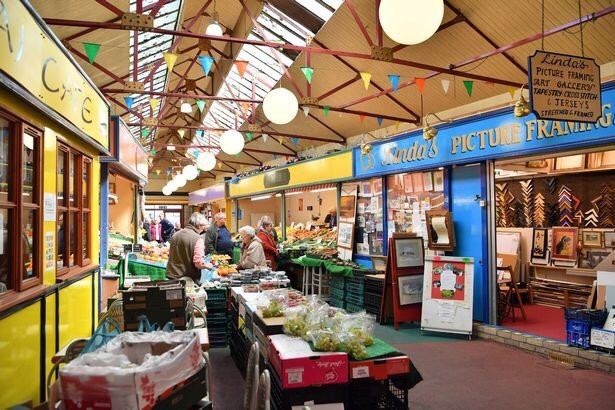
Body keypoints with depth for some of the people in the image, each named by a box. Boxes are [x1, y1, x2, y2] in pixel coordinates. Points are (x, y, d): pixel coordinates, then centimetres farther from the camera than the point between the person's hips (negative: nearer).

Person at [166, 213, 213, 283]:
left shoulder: (175, 235, 6)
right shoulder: (198, 239, -17)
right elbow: (199, 263, -22)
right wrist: (207, 266, -3)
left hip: (171, 275, 7)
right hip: (189, 278, -7)